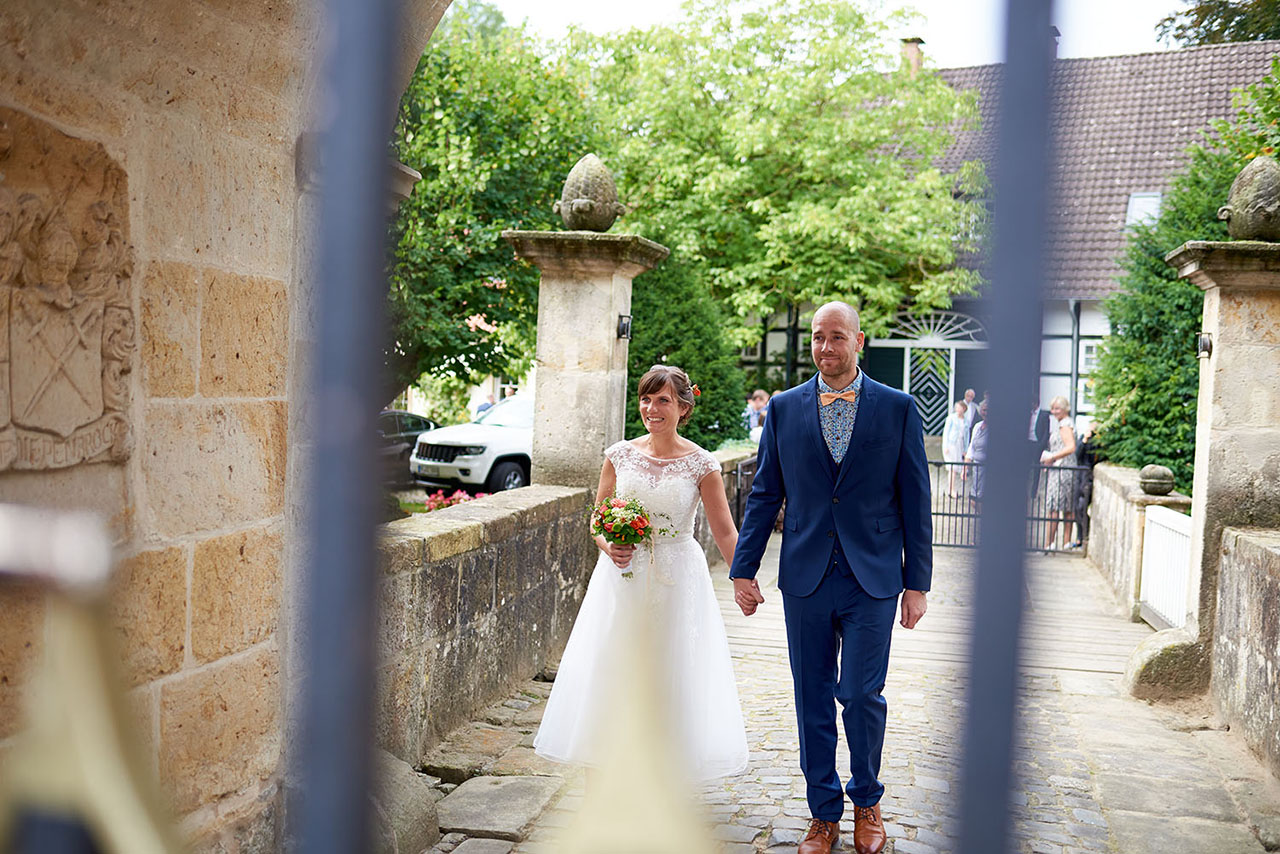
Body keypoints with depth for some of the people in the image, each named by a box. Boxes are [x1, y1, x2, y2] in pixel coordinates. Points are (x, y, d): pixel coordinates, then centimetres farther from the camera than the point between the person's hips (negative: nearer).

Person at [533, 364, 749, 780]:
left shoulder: (701, 464, -5)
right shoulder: (620, 455, 1)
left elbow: (725, 532, -5)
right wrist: (608, 547, -11)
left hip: (676, 581, -2)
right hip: (622, 576, 2)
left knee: (671, 672, 2)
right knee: (613, 668, 4)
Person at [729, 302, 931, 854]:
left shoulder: (898, 409, 1)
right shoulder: (784, 408, 5)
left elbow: (915, 500, 2)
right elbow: (764, 494, 8)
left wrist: (917, 582, 0)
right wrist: (743, 569, 4)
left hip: (872, 580, -2)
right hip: (805, 579, 2)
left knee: (861, 694, -3)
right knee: (812, 700, 8)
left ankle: (866, 801, 24)